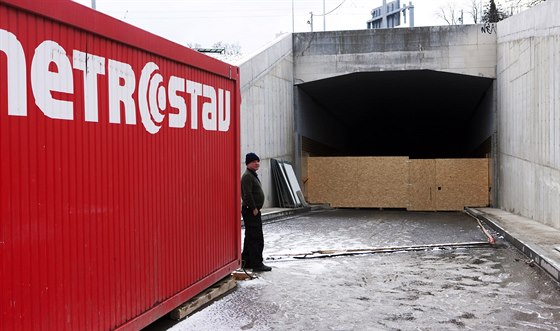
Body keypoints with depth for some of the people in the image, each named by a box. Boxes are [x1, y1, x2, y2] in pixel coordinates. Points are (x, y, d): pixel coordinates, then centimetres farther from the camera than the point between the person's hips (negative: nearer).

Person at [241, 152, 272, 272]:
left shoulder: (253, 175, 19)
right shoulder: (247, 176, -15)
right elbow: (248, 194, -23)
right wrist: (254, 209, -19)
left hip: (253, 210, 11)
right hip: (251, 211, -11)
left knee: (250, 237, 14)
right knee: (256, 238, -9)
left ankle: (246, 262, 21)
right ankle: (257, 264, -6)